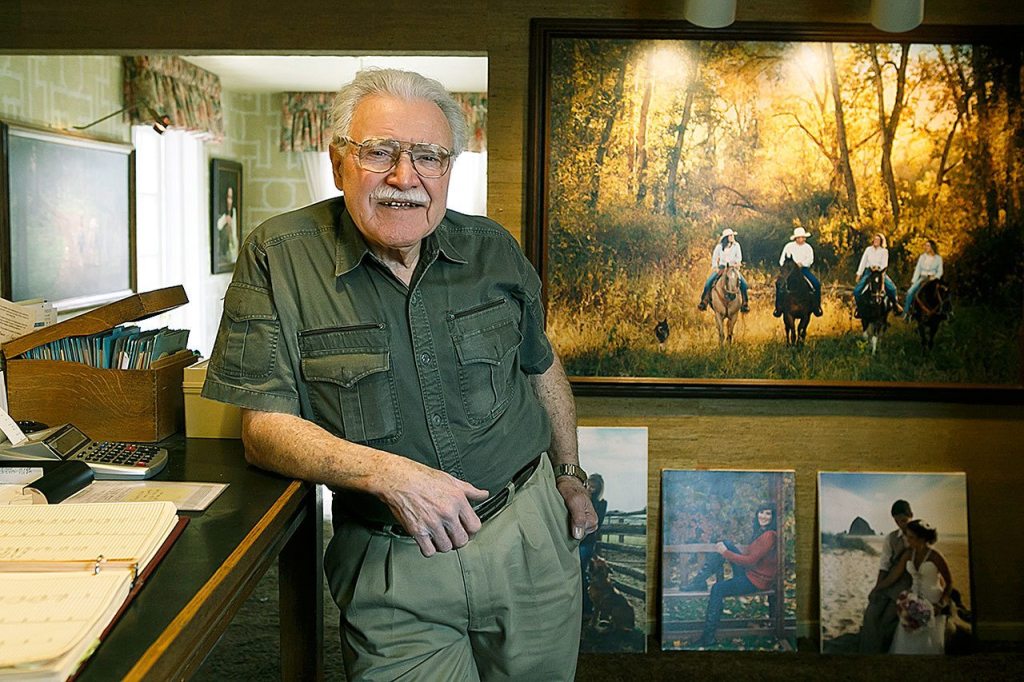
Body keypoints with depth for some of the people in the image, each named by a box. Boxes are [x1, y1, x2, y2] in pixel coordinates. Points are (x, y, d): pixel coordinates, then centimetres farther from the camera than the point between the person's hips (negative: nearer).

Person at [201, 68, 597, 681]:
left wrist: (570, 474, 20)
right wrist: (387, 473, -27)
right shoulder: (278, 258, -10)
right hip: (391, 564, -3)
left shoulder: (493, 249, 2)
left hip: (528, 535, 4)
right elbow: (265, 428, -14)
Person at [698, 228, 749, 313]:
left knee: (743, 283, -21)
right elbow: (714, 258, 8)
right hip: (721, 267, 0)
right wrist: (715, 267, -7)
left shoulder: (736, 245, 5)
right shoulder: (719, 246, 3)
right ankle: (704, 301, -10)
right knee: (709, 282, -22)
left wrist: (737, 263, -16)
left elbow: (739, 257, 5)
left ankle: (744, 303, -9)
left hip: (733, 268, 0)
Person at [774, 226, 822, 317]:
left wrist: (801, 263, -25)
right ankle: (778, 307, -15)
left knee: (817, 284, -20)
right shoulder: (789, 246, 3)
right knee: (779, 284, -25)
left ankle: (816, 306, -4)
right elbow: (782, 259, 3)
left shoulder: (808, 247, 5)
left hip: (804, 269, 1)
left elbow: (810, 260, -7)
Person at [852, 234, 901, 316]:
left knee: (891, 288, -23)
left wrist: (878, 269, -24)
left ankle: (895, 304, 1)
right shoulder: (868, 249, 7)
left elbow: (884, 264, -5)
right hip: (868, 271, 2)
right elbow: (863, 262, 8)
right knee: (857, 290, -16)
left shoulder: (884, 251, 1)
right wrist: (859, 274, 3)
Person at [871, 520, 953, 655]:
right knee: (907, 639, 1)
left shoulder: (935, 556, -12)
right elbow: (893, 576, 6)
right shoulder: (908, 554, 1)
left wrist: (941, 604, -12)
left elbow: (949, 582, -5)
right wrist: (876, 590, 7)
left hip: (932, 603, -5)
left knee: (929, 641, -2)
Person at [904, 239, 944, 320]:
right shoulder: (922, 257, 13)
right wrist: (914, 281, 0)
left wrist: (935, 277, -14)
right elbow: (917, 269, 10)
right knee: (910, 292, -20)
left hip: (932, 279, -2)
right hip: (922, 278, 2)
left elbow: (940, 271, 6)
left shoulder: (938, 258, 7)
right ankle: (906, 311, -15)